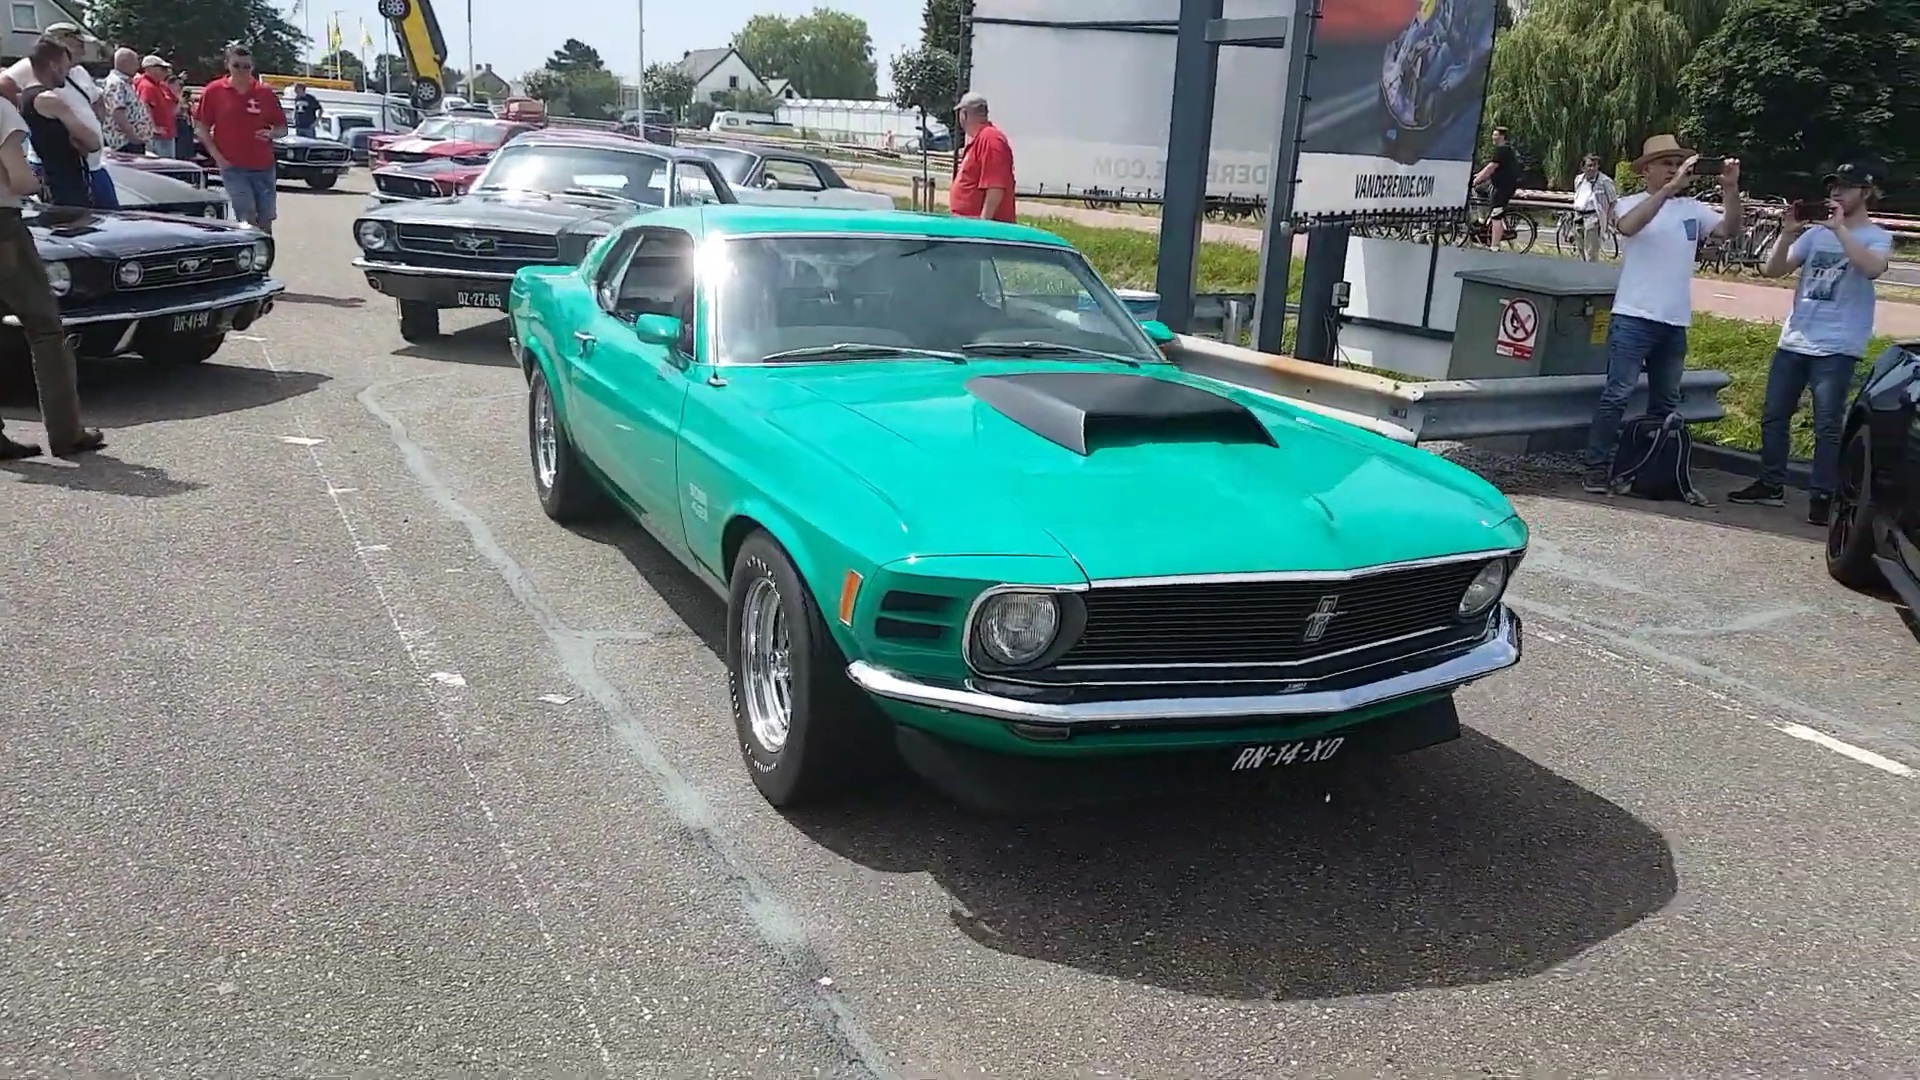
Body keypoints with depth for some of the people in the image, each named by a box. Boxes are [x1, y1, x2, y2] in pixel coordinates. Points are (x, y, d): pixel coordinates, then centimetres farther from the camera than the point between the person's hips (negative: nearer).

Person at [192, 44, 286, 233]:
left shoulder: (265, 93, 4)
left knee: (265, 220, 6)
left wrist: (272, 134, -11)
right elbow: (201, 127, 4)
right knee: (248, 217, -13)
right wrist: (217, 156, -6)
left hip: (263, 166, 2)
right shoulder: (214, 91, 0)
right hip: (232, 166, -2)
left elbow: (282, 127, 11)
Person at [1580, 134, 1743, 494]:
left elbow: (1729, 228, 3)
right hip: (1633, 317, -6)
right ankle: (1597, 469, -6)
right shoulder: (1631, 204, -3)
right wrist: (1670, 187, -31)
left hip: (1675, 322, 6)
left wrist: (1730, 188, -10)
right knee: (1617, 395, -9)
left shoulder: (1692, 208, 10)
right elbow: (1628, 225, -25)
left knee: (1666, 402, 12)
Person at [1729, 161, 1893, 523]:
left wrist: (1840, 228, -21)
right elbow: (1773, 270, 6)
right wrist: (1787, 233, -8)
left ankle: (1822, 497, 1)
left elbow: (1873, 267, -22)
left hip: (1837, 348, -5)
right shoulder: (1816, 232, 12)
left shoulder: (1877, 237, 0)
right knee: (1773, 416, 10)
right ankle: (1771, 485, 21)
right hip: (1793, 341, 5)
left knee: (1828, 426, -4)